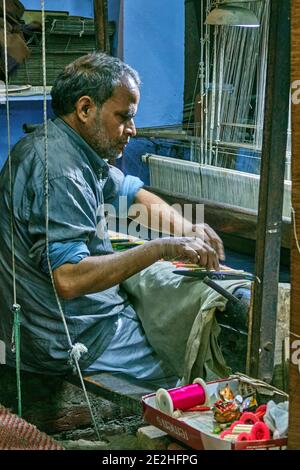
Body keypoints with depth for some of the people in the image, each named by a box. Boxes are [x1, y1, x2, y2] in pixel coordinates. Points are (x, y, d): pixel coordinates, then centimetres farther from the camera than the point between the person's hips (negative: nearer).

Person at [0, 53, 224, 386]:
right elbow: (69, 279, -34)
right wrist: (162, 248, -29)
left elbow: (132, 192, 18)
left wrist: (189, 230, 1)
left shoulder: (75, 149, 7)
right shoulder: (60, 173, -26)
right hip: (68, 338, -10)